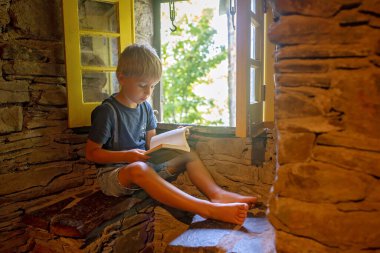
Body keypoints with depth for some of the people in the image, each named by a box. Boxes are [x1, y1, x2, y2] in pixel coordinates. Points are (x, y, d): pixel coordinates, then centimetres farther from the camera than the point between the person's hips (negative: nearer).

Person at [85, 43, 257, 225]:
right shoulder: (107, 111, -13)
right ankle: (208, 209, -48)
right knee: (138, 169, -40)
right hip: (113, 174, -7)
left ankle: (217, 194, -25)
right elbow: (91, 153, -12)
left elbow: (151, 142, 11)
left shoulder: (145, 107, 7)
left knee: (189, 153, -1)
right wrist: (126, 156, -24)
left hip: (144, 165, 7)